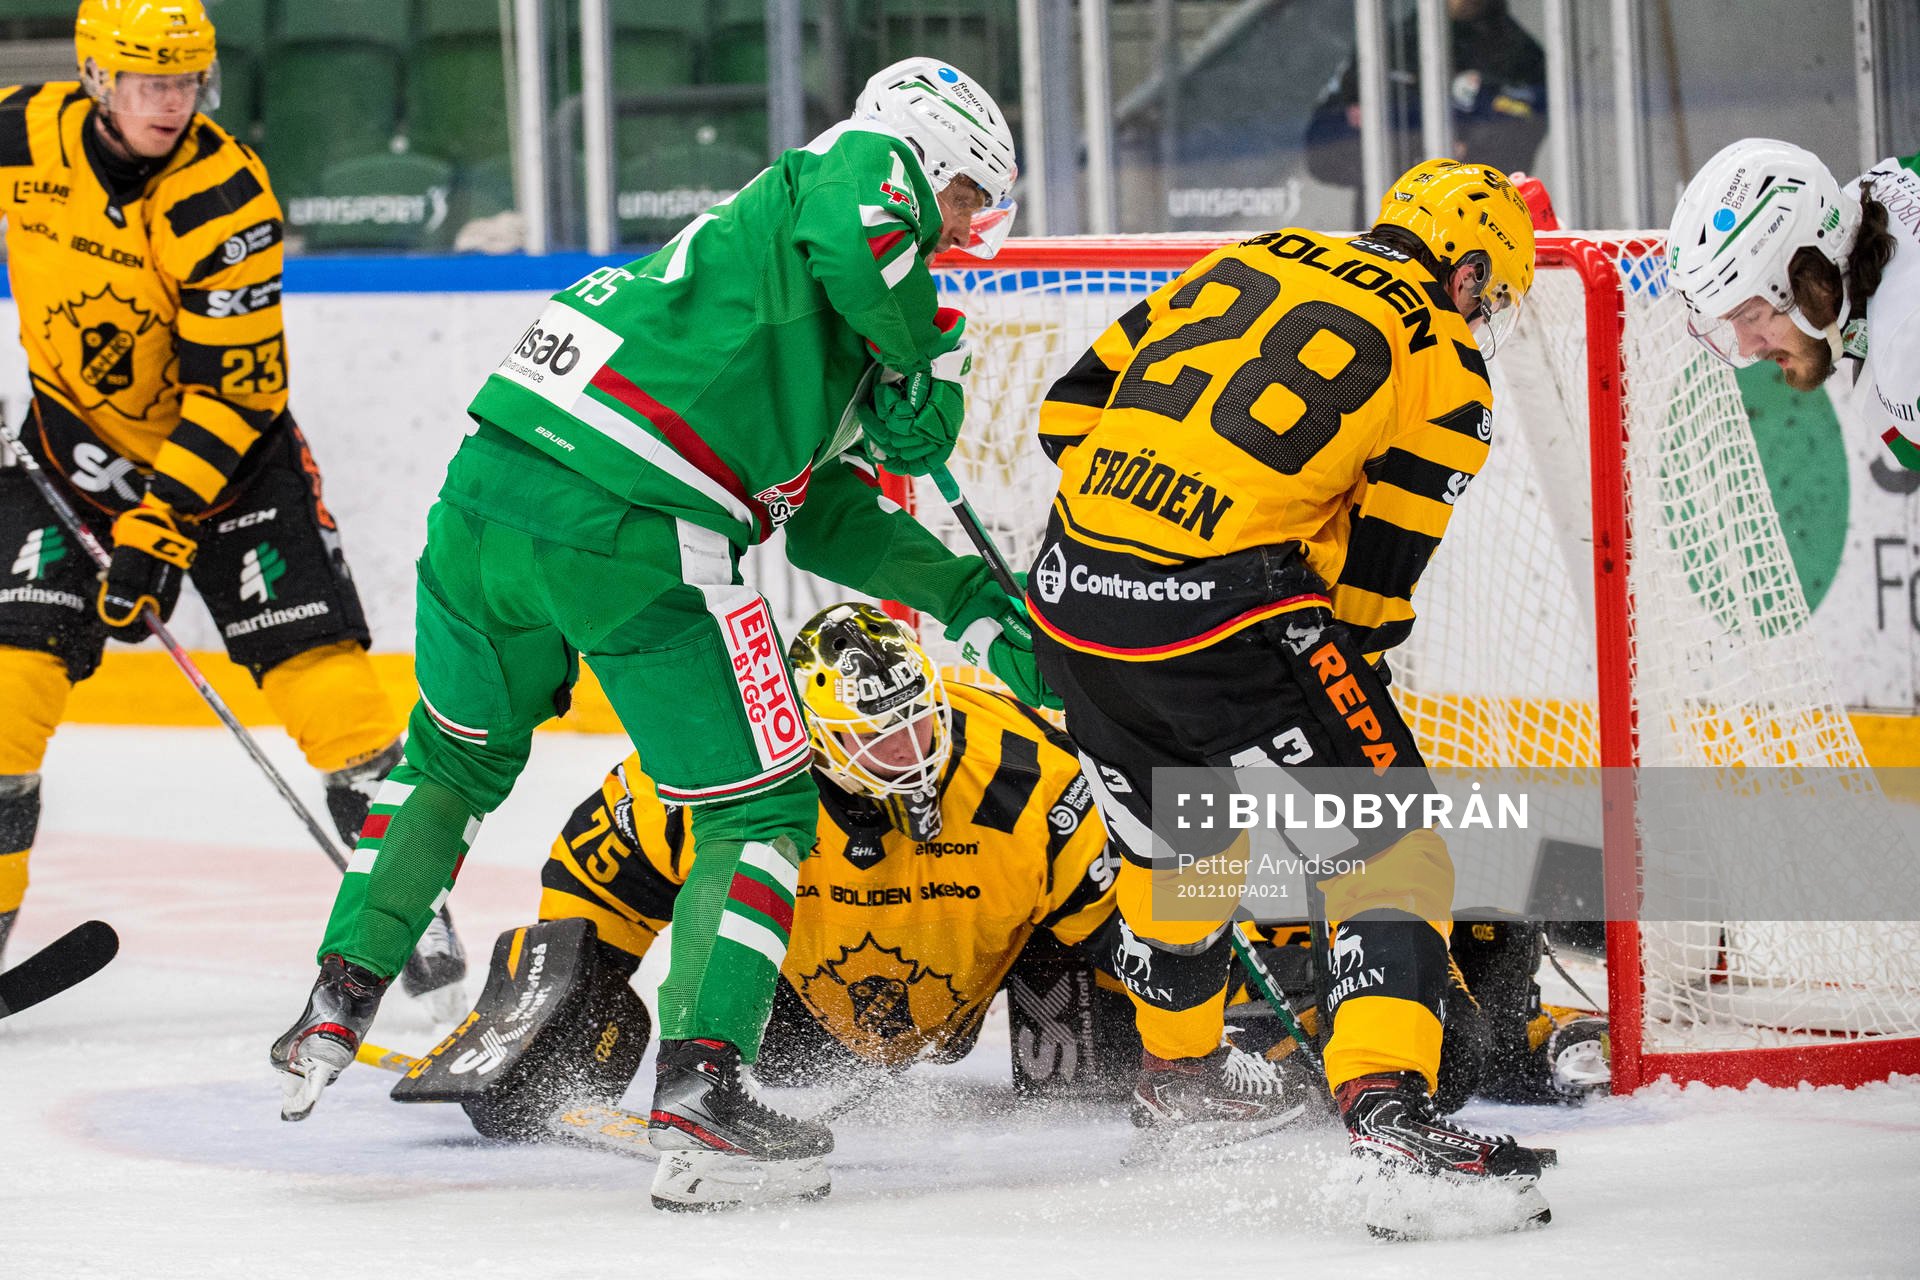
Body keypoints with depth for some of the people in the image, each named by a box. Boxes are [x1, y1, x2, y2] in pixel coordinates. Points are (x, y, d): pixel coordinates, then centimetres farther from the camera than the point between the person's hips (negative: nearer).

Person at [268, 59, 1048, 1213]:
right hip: (635, 534, -9)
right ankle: (699, 1088, -5)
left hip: (494, 483, 9)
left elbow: (827, 509, 31)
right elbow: (858, 230, -20)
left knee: (458, 756, 32)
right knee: (765, 810, 5)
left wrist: (973, 602, 27)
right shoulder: (867, 164, 6)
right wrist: (929, 367, -4)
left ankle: (339, 1004, 30)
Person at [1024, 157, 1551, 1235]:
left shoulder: (1239, 264, 20)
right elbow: (1375, 580, 1)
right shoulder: (1443, 365, 4)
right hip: (1228, 612, -7)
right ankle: (1387, 1109, -15)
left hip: (1078, 596, 7)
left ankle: (1176, 1069, 47)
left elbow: (1072, 410, 20)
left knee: (1177, 843, 29)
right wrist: (1353, 671, 17)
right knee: (1391, 849, 2)